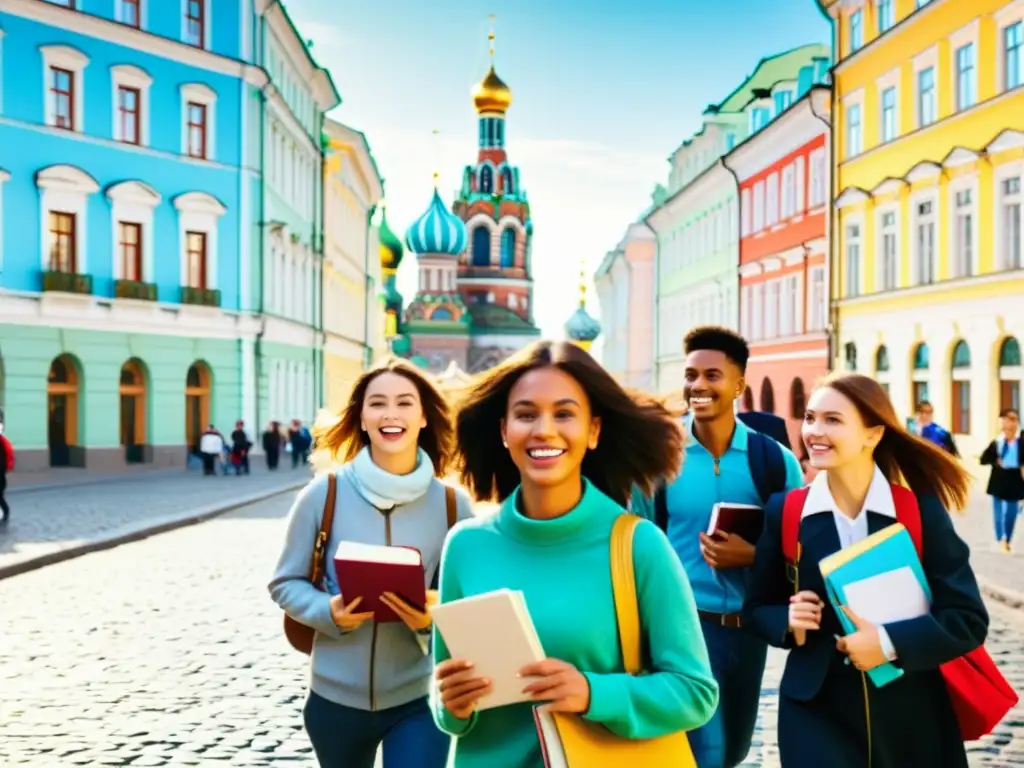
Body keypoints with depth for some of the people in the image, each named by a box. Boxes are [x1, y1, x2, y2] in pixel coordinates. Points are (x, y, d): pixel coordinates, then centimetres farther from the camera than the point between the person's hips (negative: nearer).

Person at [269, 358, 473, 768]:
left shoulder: (452, 503, -7)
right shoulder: (325, 493, -8)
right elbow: (286, 583, 0)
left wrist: (435, 618, -20)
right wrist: (328, 612, -18)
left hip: (420, 698, -1)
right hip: (337, 696, 1)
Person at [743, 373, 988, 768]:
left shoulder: (921, 510, -6)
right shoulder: (784, 511, -2)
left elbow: (969, 619, -6)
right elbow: (758, 606, 7)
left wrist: (891, 642, -19)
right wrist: (788, 621, -14)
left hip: (912, 718, 0)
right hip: (816, 713, 0)